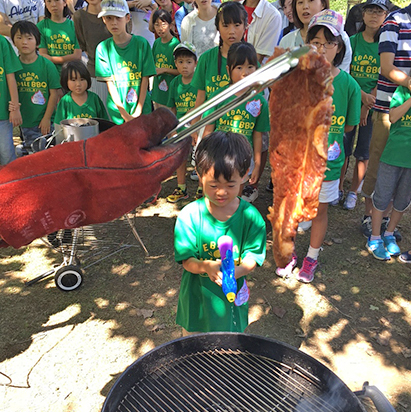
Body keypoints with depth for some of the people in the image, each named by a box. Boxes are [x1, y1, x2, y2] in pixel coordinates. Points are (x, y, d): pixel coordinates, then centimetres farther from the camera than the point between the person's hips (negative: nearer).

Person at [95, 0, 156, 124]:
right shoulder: (103, 48, -1)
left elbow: (145, 79, -4)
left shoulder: (141, 43, -3)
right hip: (117, 110, 1)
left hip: (141, 108, 0)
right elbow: (109, 82, -4)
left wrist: (138, 111, -9)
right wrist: (124, 114, -10)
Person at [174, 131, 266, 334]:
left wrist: (236, 271, -33)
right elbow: (187, 260, -14)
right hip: (197, 296, 0)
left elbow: (252, 257, -12)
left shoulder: (250, 216, -12)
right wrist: (206, 267, -35)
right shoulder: (189, 215, -15)